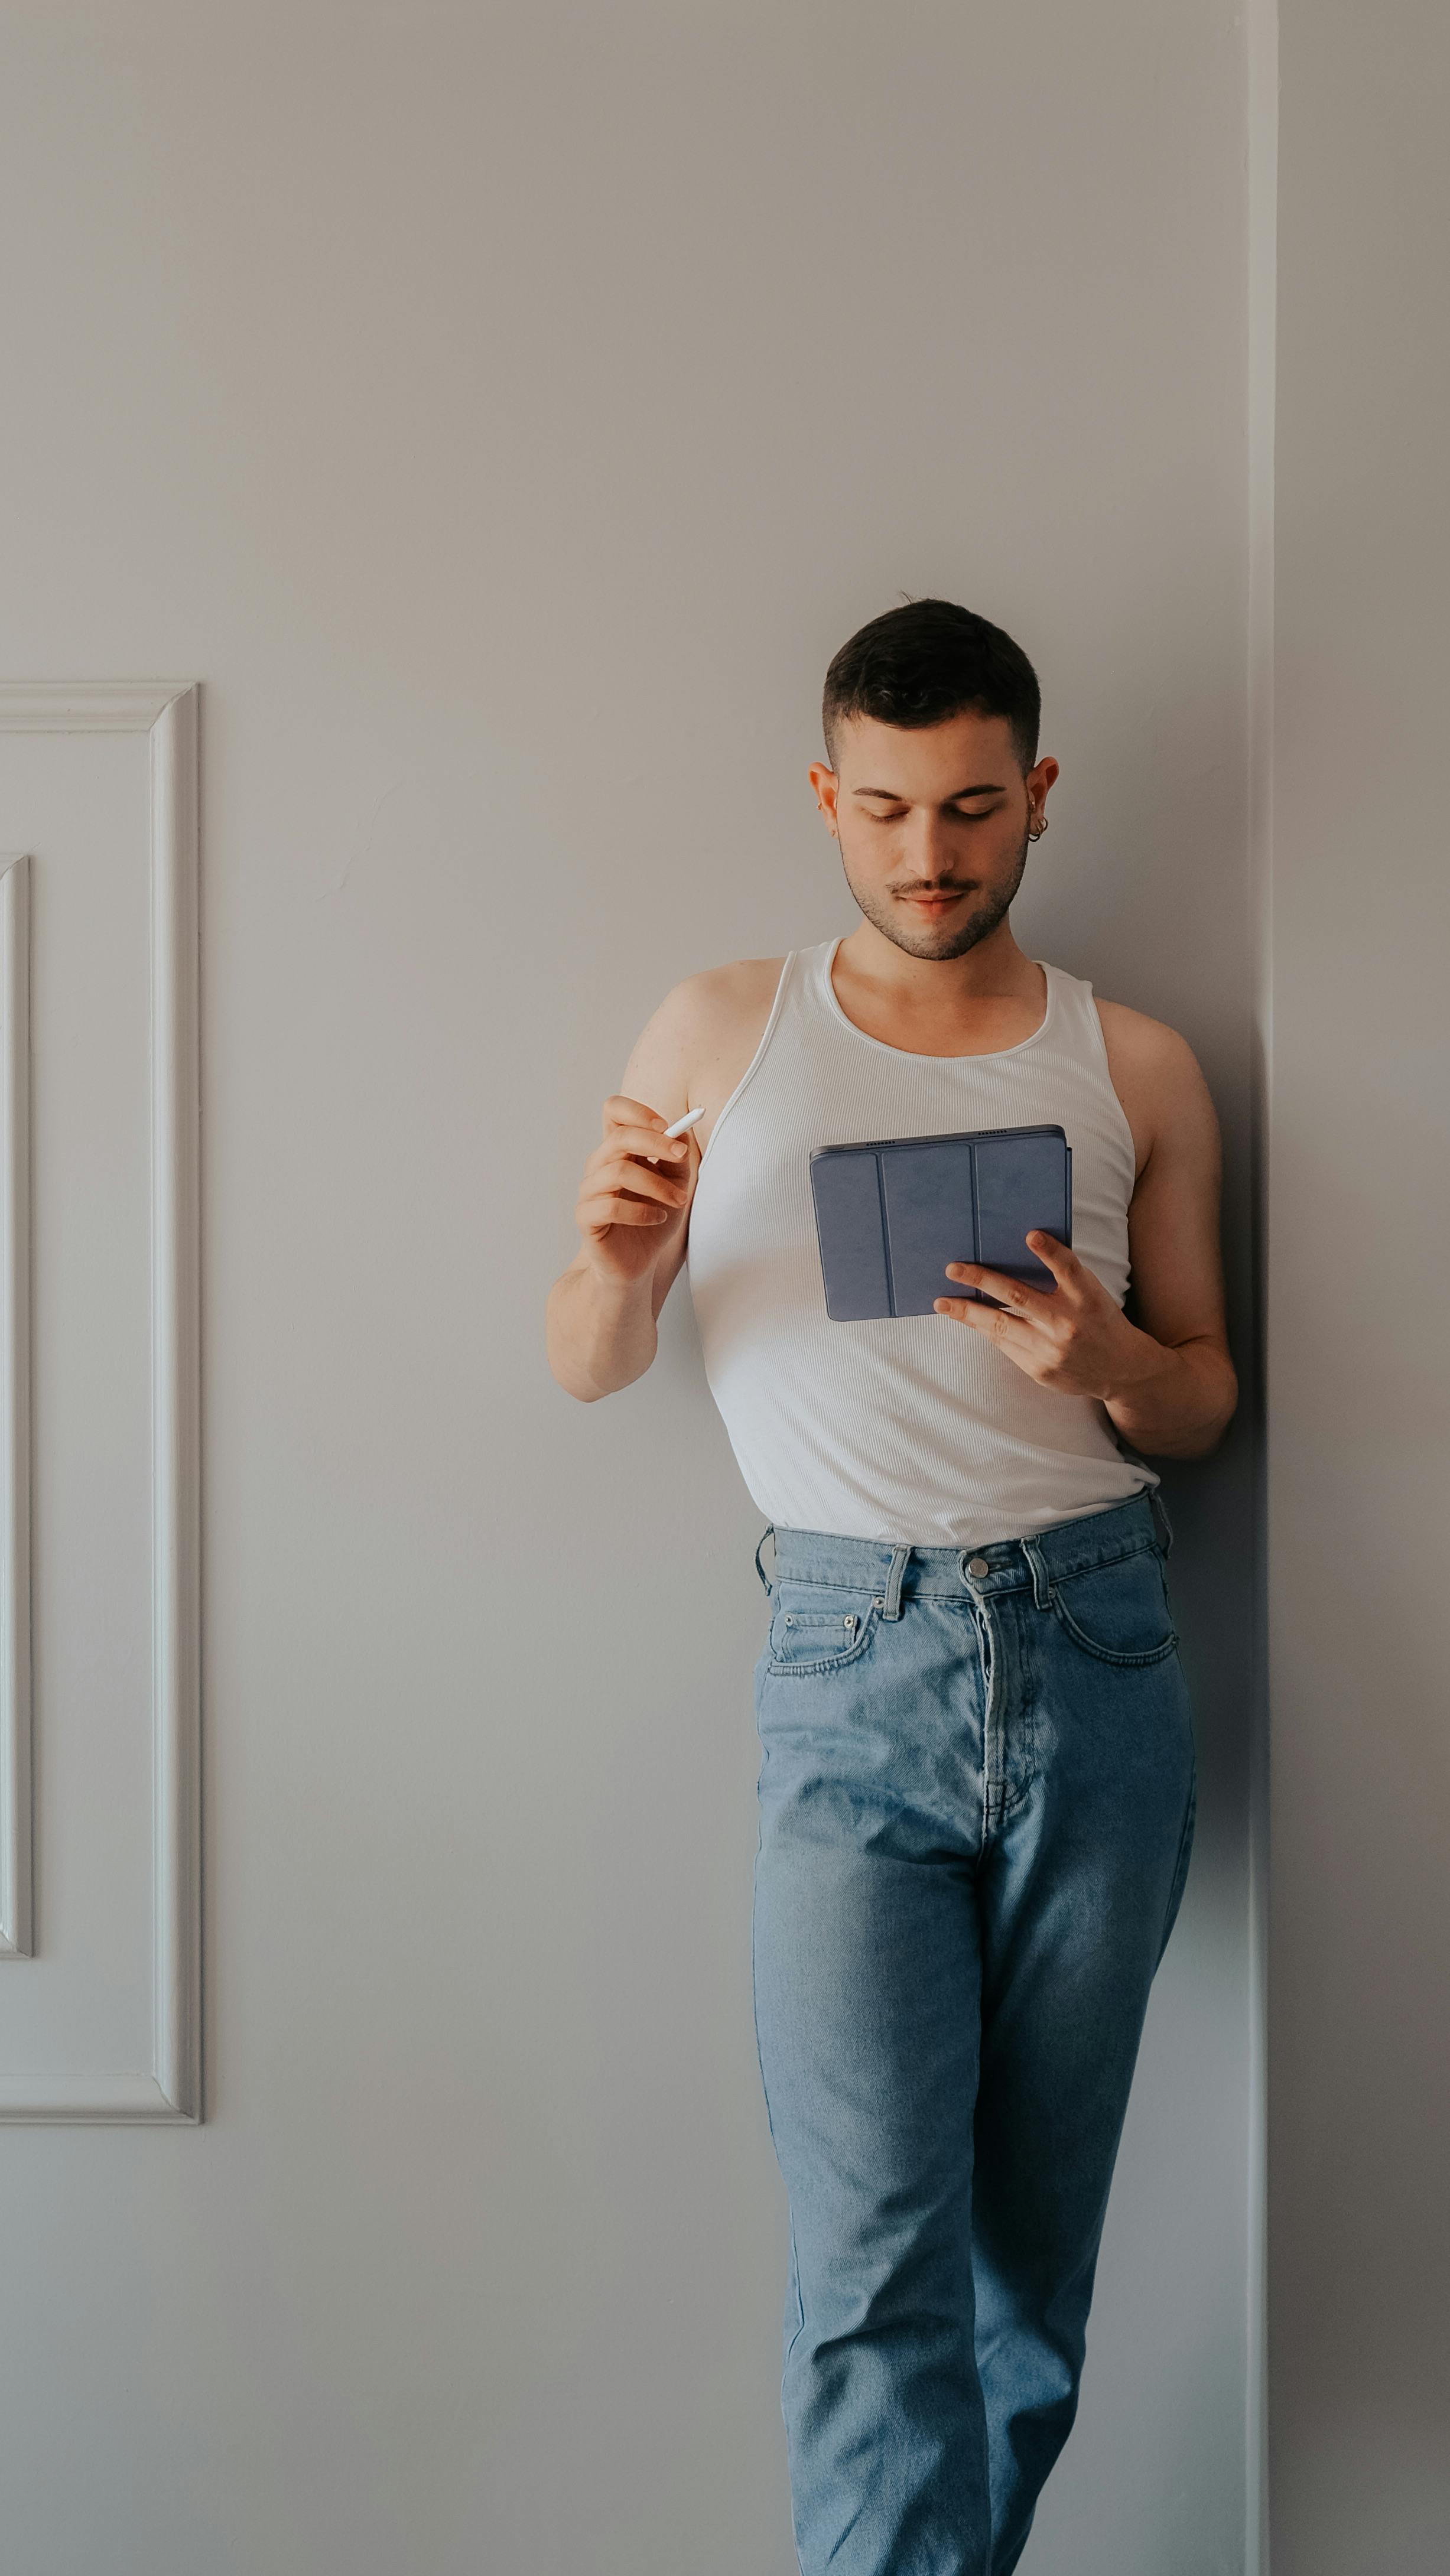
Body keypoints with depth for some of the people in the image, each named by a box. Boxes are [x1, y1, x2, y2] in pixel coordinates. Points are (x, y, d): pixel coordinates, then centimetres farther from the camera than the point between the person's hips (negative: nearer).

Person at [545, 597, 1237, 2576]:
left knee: (1038, 2230, 10)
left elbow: (1207, 1402, 13)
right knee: (874, 2251, -7)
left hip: (1094, 1656, 2)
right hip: (850, 1669, -1)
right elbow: (588, 1371, 10)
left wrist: (1107, 1358, -10)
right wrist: (619, 1259, -14)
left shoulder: (1137, 1071, 9)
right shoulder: (721, 1034, 7)